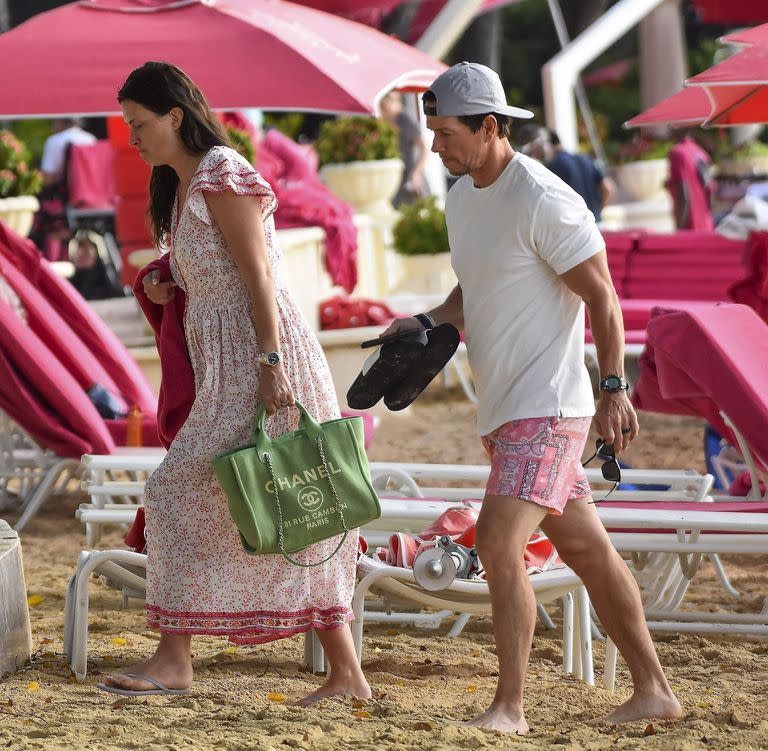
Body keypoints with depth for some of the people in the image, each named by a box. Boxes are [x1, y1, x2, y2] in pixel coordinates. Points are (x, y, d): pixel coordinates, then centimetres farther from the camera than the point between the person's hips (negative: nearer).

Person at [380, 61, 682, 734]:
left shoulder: (544, 200, -16)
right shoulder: (462, 197, 12)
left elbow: (602, 298, -13)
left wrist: (614, 390, -16)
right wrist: (425, 323, 6)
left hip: (546, 407, -9)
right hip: (504, 409, 9)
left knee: (499, 541, -18)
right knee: (587, 550, 13)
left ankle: (510, 707, -16)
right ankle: (653, 691, 20)